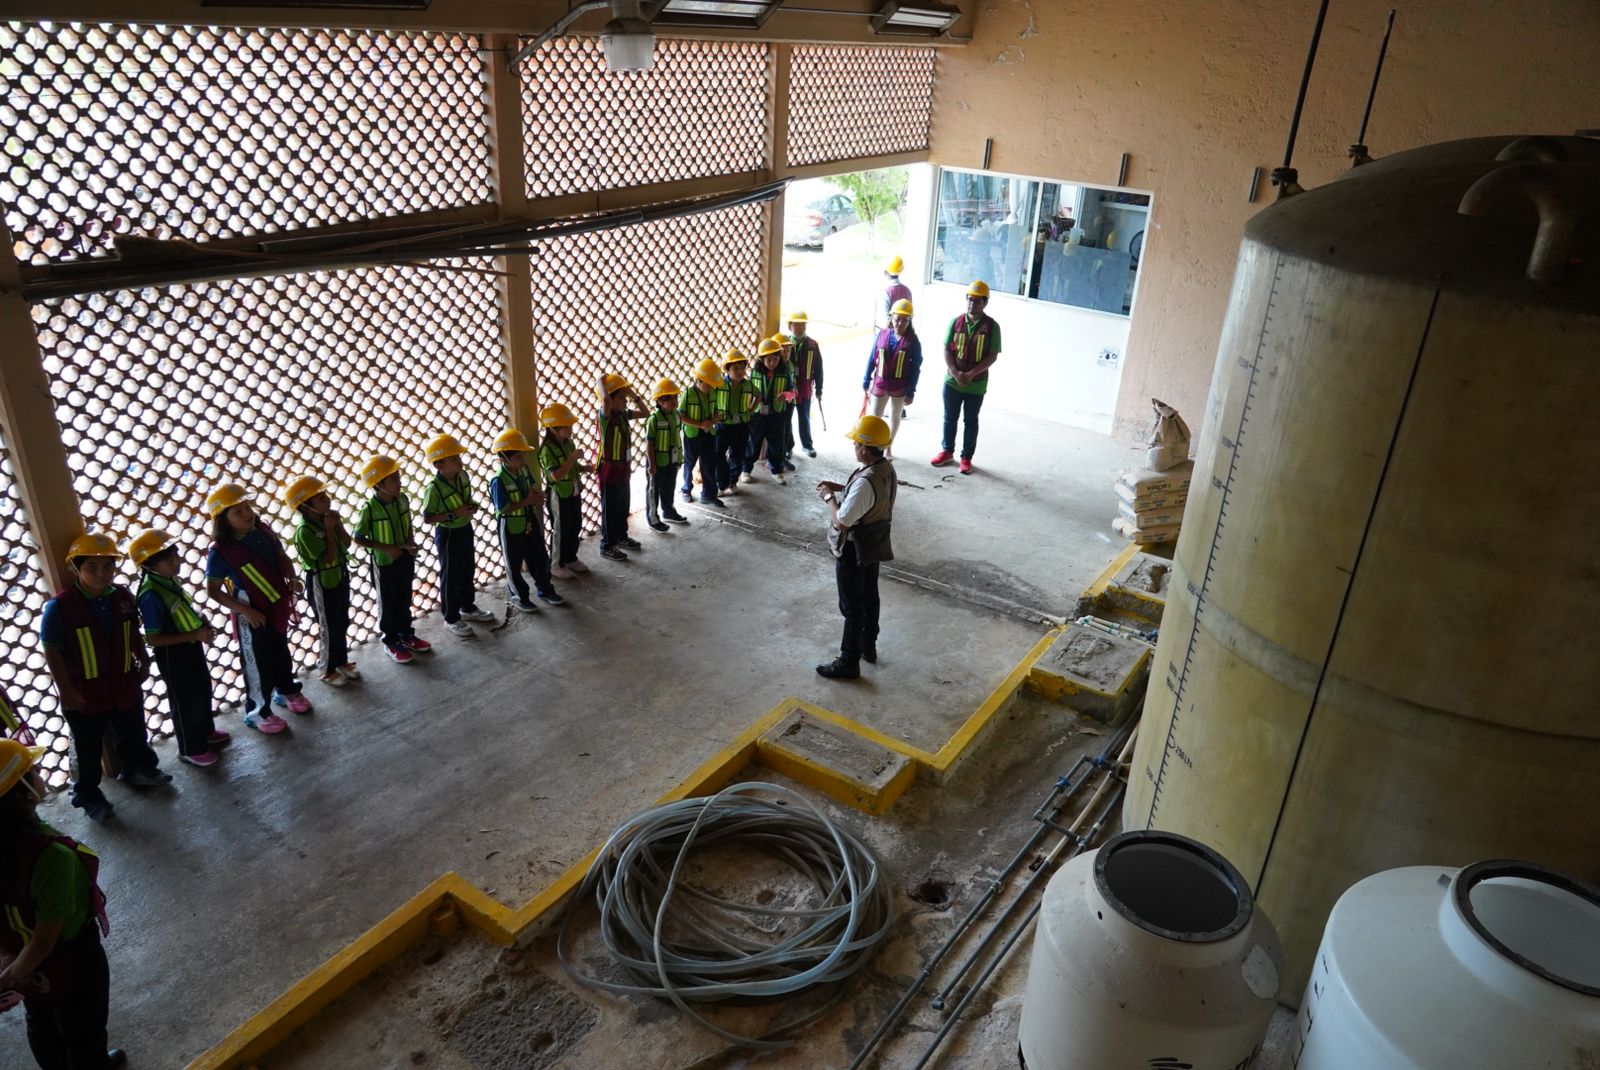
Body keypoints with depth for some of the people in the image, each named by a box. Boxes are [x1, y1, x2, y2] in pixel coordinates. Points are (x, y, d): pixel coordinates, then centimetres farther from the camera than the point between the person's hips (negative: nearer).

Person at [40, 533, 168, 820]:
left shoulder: (123, 596, -4)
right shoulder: (59, 606, -19)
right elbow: (52, 651, -15)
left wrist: (144, 662, 10)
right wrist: (66, 690, -15)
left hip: (124, 684, 4)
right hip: (84, 691, -4)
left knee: (134, 735, 24)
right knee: (88, 748, 14)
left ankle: (140, 770, 49)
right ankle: (88, 796, 32)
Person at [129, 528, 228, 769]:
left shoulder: (170, 580, -4)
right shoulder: (151, 595, -29)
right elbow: (152, 639, -28)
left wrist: (201, 624, -3)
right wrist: (195, 635, -28)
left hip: (191, 648, 8)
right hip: (173, 656, -8)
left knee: (203, 690, 25)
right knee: (186, 701, 9)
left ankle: (206, 733, 47)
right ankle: (190, 750, 28)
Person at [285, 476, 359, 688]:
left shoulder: (326, 518, -4)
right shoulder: (305, 530, -26)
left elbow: (346, 544, 0)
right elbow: (328, 558, -27)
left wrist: (338, 524, -14)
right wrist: (329, 530, -26)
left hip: (340, 577, 7)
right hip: (321, 584, -7)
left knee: (342, 623, 21)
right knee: (328, 629, 8)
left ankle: (342, 662, 40)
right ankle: (327, 670, 28)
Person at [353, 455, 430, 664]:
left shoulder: (402, 499, -7)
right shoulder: (369, 509, -22)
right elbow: (358, 539, -17)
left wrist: (411, 539, -12)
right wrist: (386, 548, -23)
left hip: (405, 558, 5)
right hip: (384, 563, -5)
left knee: (405, 599, 20)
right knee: (388, 603, 12)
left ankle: (406, 634, 39)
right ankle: (391, 642, 27)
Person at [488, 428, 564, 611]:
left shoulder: (524, 470, -3)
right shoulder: (498, 480, -25)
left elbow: (533, 488, 13)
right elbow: (502, 508, -26)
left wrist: (536, 497, -9)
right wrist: (526, 501, -25)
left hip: (530, 523, 7)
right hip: (511, 528, -7)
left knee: (540, 558, 16)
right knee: (514, 565, 12)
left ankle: (545, 590, 33)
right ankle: (518, 596, 29)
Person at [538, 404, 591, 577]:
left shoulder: (568, 443, 3)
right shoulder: (547, 449, -22)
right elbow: (556, 475, -31)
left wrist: (585, 468, -3)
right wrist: (572, 458, -31)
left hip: (573, 493, 8)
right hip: (558, 496, -8)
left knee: (574, 528, 18)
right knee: (560, 531, 5)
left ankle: (571, 559, 35)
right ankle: (557, 565, 19)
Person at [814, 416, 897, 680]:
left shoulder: (865, 482, -34)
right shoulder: (886, 469, -4)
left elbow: (841, 522, -29)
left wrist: (829, 497, -14)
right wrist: (839, 488, 6)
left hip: (854, 551, -9)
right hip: (874, 545, 9)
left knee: (852, 606, 5)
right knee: (869, 597, 23)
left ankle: (849, 661, 18)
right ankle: (868, 646, 41)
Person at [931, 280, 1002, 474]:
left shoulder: (992, 326, -9)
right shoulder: (956, 322, -3)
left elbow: (993, 356, -10)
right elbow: (947, 350, -2)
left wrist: (971, 374, -19)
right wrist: (956, 373, -15)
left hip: (977, 384, -2)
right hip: (952, 381, 2)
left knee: (971, 421, 11)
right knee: (950, 418, 16)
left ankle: (966, 457, 22)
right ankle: (946, 450, 33)